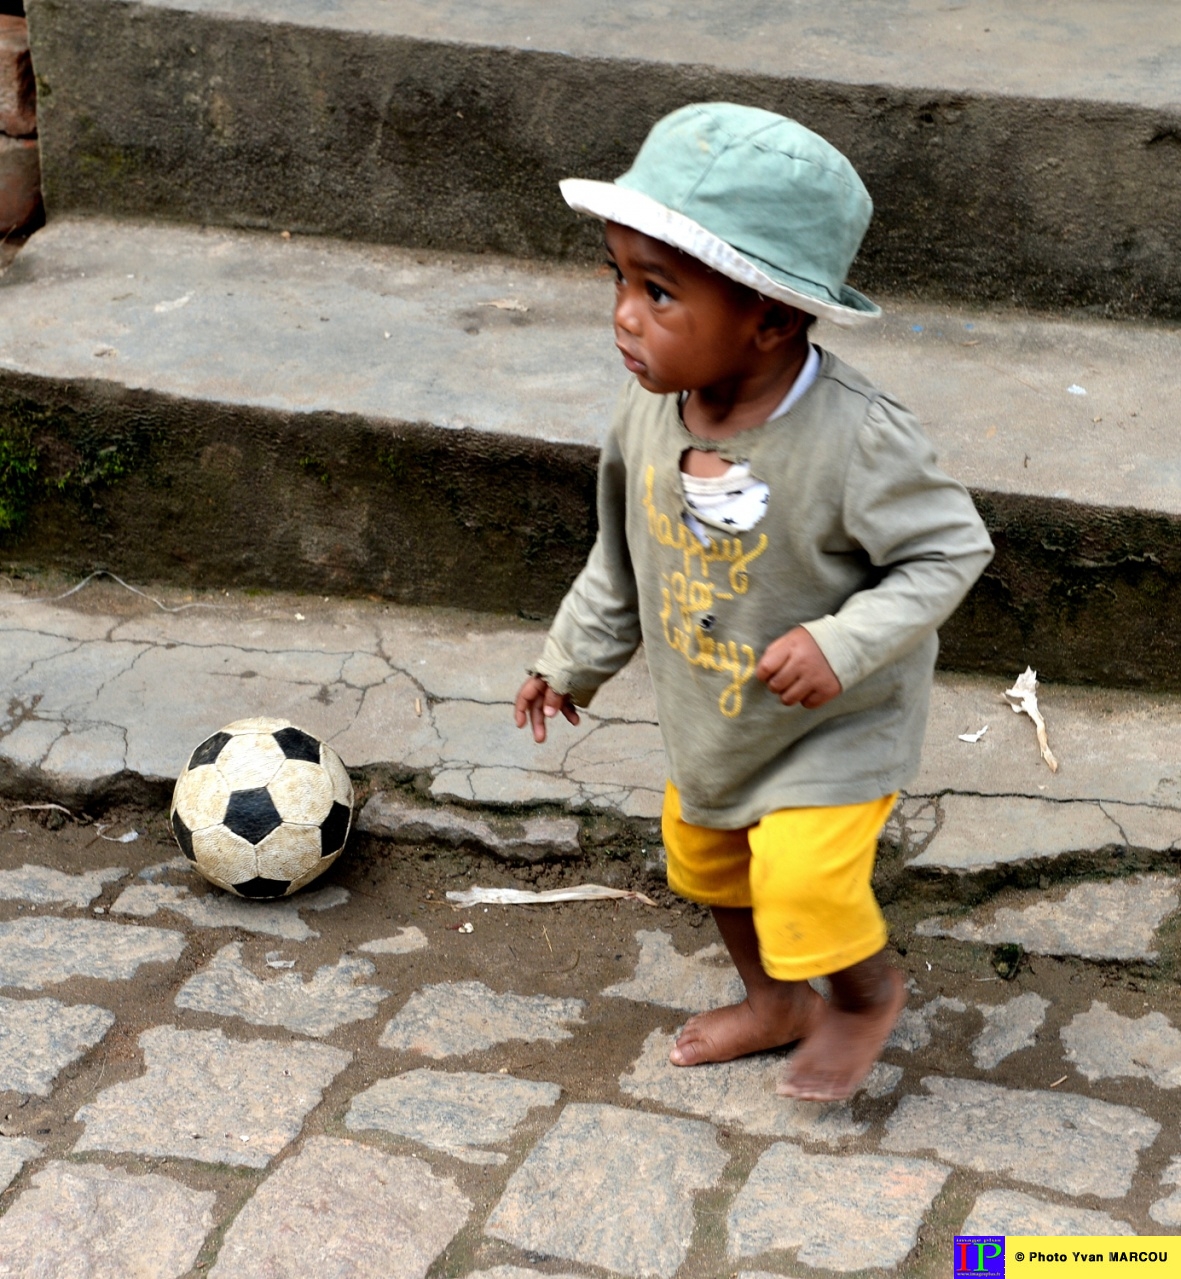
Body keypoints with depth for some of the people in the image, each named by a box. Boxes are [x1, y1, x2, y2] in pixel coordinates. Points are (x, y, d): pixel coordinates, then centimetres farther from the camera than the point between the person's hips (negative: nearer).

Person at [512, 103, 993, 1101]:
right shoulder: (654, 403, -15)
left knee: (800, 881, -11)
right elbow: (625, 550, 2)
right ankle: (774, 1002, 51)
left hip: (833, 726, -7)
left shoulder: (856, 439, -35)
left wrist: (844, 643, -33)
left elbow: (950, 549, -22)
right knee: (703, 852, 23)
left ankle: (869, 994, 26)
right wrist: (575, 657, 11)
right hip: (709, 715, 7)